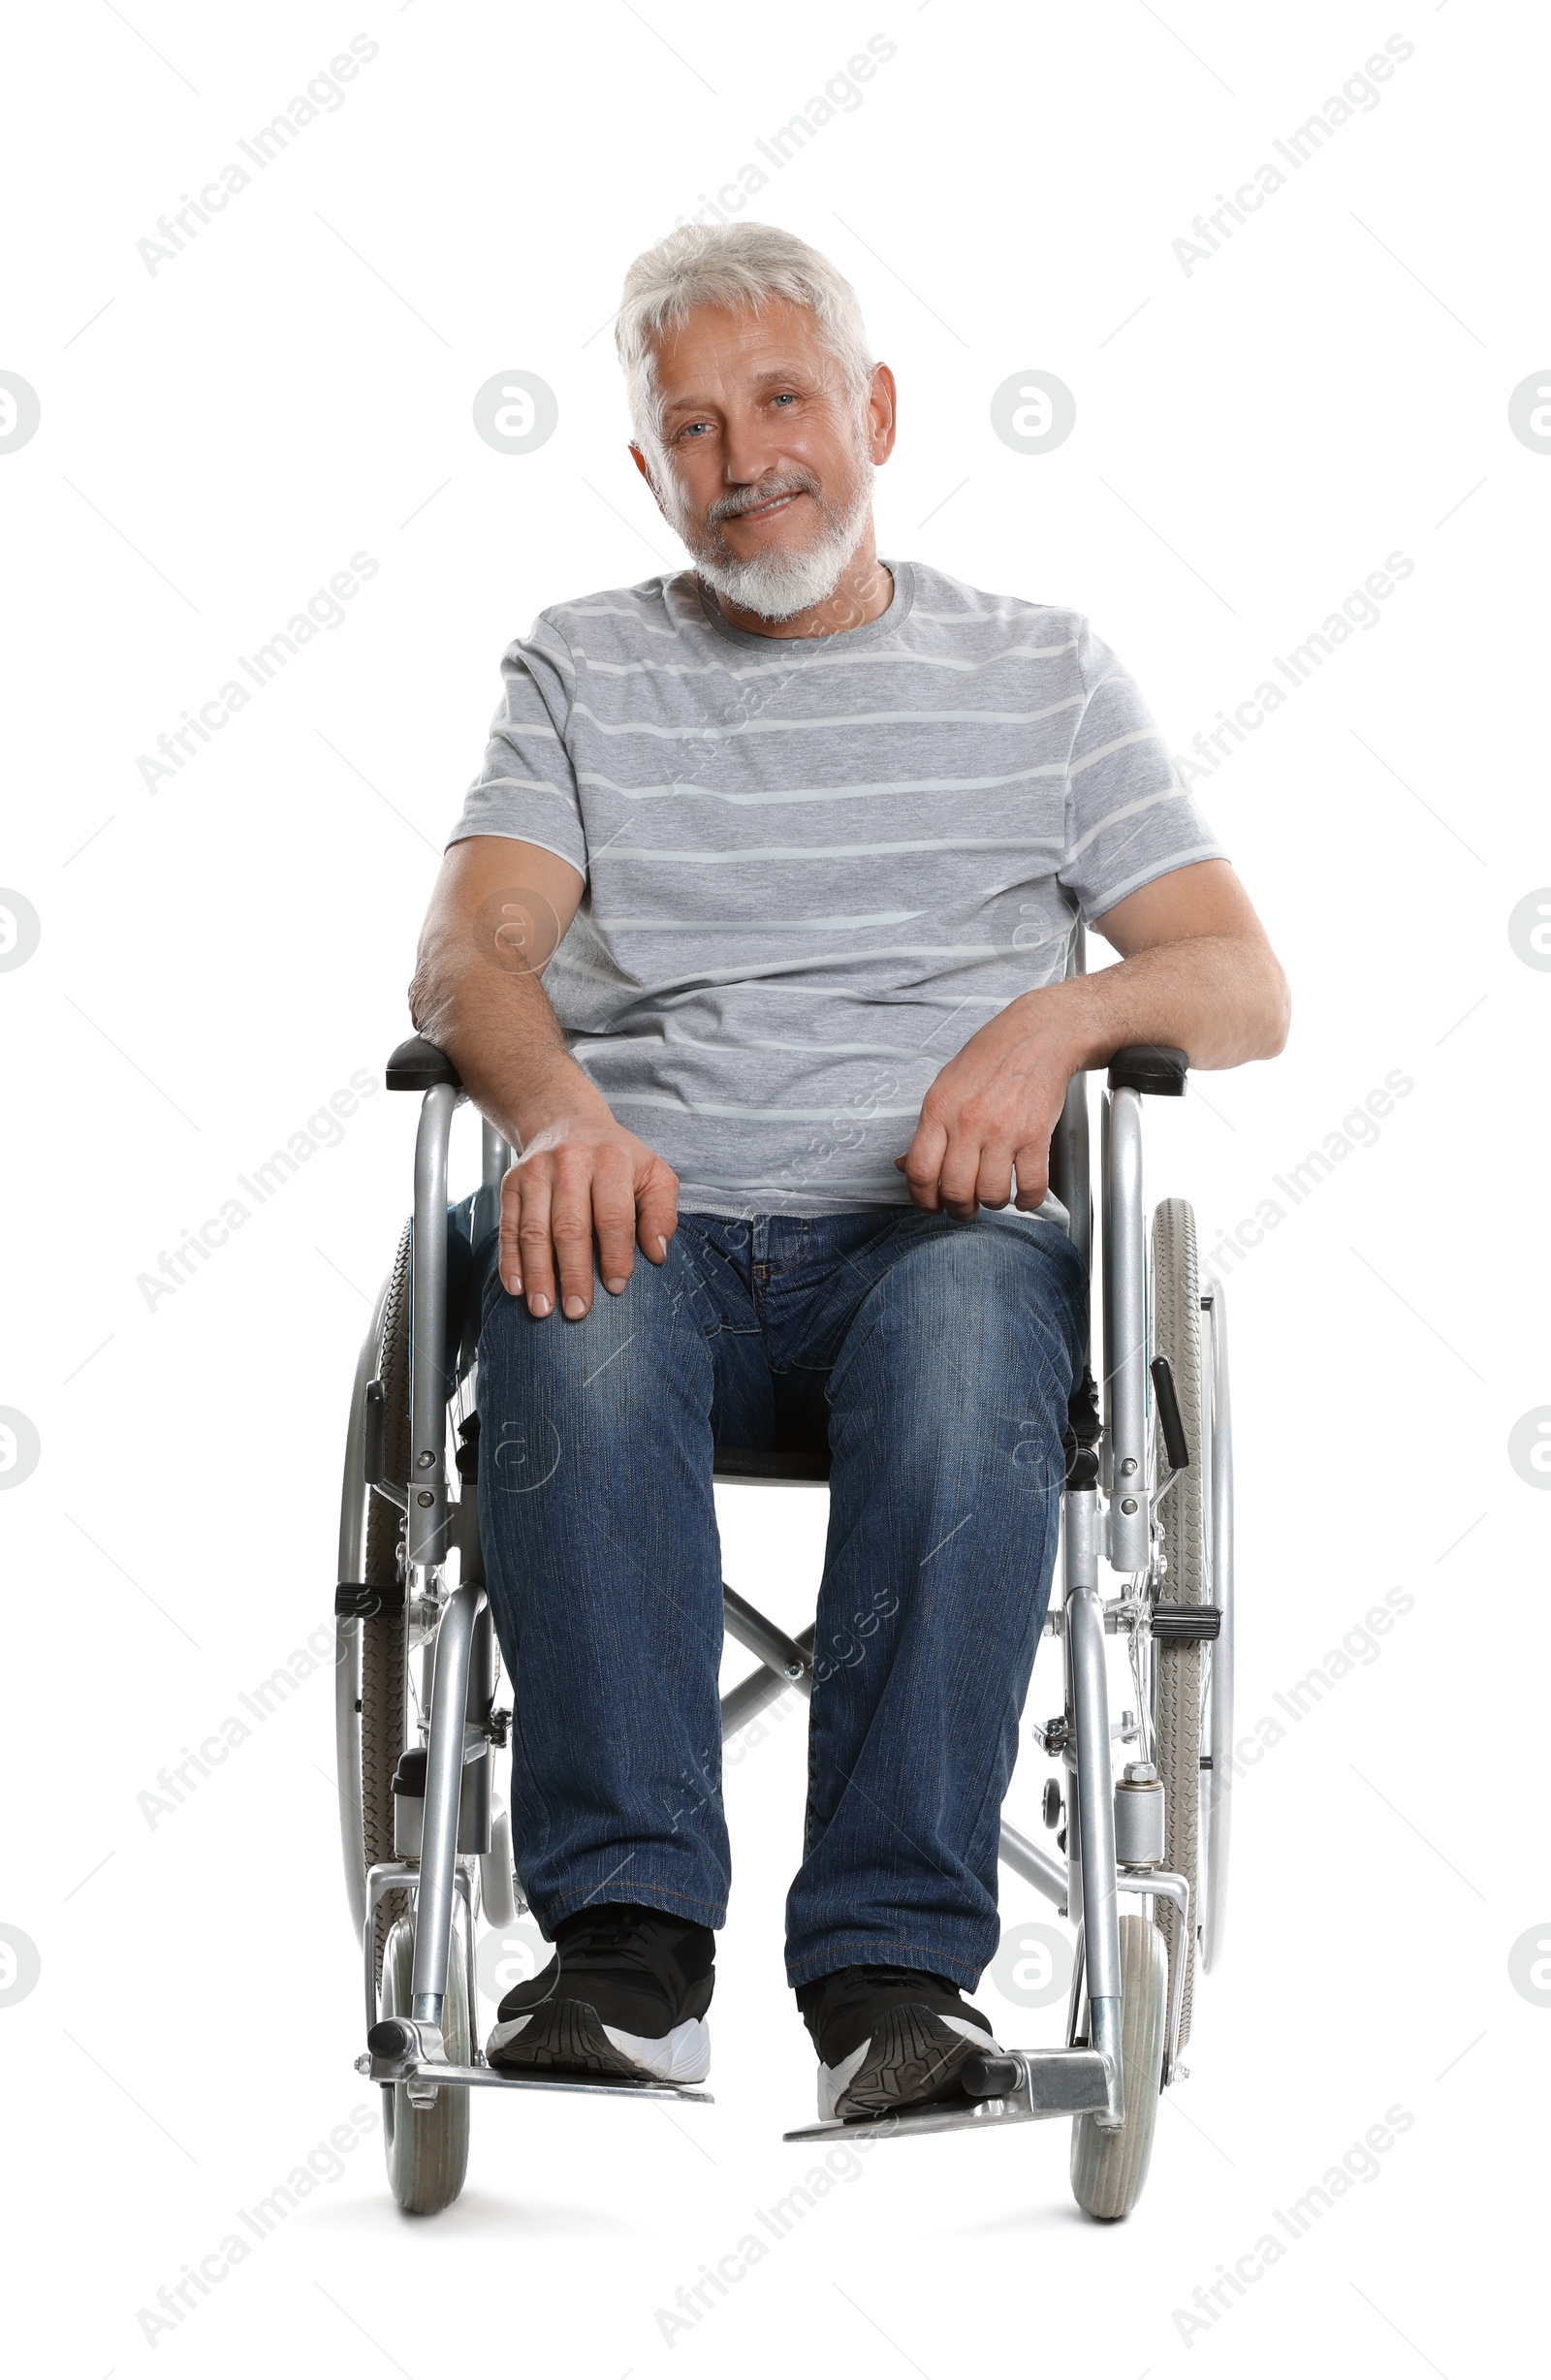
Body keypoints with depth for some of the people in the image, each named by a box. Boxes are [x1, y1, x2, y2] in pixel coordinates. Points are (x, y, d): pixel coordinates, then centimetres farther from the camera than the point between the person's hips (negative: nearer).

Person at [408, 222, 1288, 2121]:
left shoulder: (1041, 669, 17)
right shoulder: (578, 670, 18)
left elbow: (1245, 986, 9)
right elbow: (466, 951, 1)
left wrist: (1059, 1014, -13)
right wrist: (556, 1104, -22)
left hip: (932, 1224, 0)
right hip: (660, 1220, 1)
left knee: (972, 1316, -36)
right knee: (569, 1308, -35)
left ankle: (898, 1955, -35)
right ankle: (626, 1936, -34)